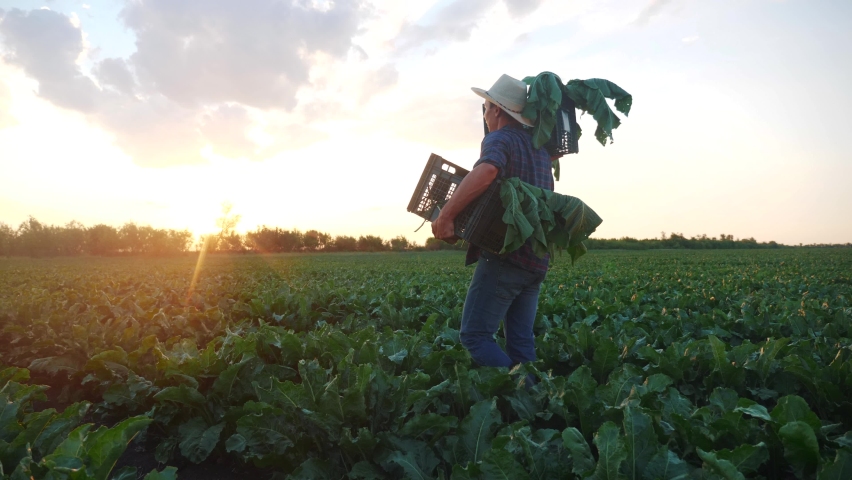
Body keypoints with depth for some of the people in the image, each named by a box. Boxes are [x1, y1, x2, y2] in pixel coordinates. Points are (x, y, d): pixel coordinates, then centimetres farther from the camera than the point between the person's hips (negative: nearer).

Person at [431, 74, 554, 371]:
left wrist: (445, 216, -28)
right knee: (521, 341, 11)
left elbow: (485, 172, -32)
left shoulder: (499, 139, -8)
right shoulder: (539, 148, 18)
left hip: (505, 256, -8)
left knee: (475, 335, -2)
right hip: (537, 260, 8)